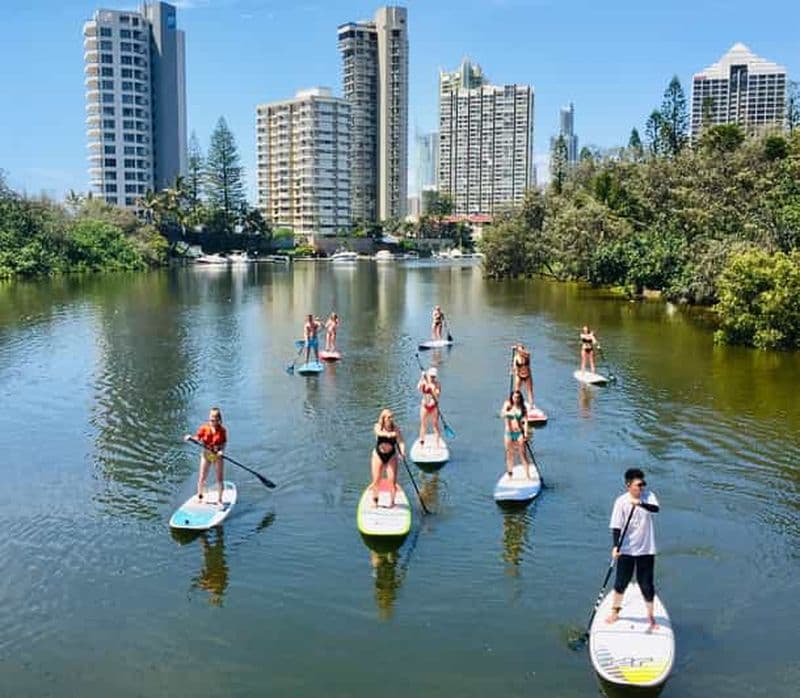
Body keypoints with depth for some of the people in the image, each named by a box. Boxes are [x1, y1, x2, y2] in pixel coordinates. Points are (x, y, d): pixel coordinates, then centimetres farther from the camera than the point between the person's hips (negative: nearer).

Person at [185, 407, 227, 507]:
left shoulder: (222, 430, -8)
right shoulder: (204, 428, -7)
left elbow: (224, 443, -6)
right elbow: (197, 438, -6)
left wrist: (222, 451, -24)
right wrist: (190, 438, -24)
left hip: (217, 455, -1)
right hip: (206, 454, 1)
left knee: (219, 478, 5)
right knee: (202, 477, 6)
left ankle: (219, 499, 18)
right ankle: (199, 496, 28)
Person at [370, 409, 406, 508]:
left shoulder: (395, 429, -8)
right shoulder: (378, 426, -9)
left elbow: (400, 442, -18)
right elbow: (379, 433, -32)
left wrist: (402, 452, -37)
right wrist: (388, 434, -52)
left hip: (391, 457, 0)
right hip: (378, 456, 0)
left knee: (392, 481, -6)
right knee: (376, 481, 2)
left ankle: (392, 501, 14)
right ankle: (374, 500, 26)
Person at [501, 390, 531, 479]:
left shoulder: (522, 408, 2)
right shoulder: (507, 405, 5)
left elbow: (525, 421, -4)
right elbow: (502, 414, -11)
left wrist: (526, 433, -16)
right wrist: (508, 413, -32)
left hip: (519, 433, -1)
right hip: (509, 433, 1)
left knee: (522, 454, -4)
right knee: (509, 454, 7)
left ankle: (528, 475, -3)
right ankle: (510, 475, 14)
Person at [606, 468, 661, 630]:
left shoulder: (648, 496, -5)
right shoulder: (621, 501, -9)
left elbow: (655, 509, -26)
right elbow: (616, 526, -10)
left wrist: (640, 504, -42)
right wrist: (616, 546, -21)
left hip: (646, 550, 1)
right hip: (626, 550, 0)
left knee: (647, 584, 6)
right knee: (621, 582, 12)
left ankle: (650, 617, 24)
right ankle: (615, 611, 33)